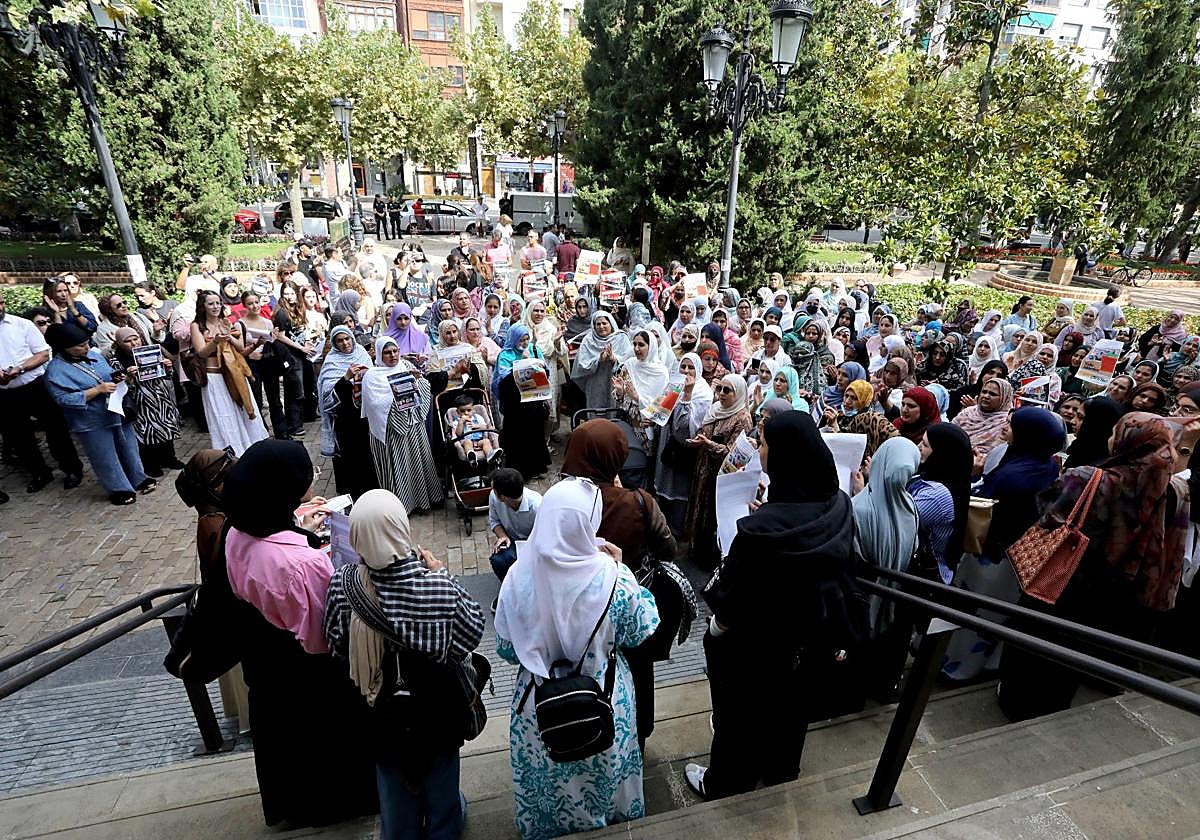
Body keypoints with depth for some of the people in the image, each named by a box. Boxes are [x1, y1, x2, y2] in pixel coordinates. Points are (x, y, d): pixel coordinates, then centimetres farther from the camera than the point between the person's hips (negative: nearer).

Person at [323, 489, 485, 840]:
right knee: (439, 769, 28)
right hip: (436, 703, -1)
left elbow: (336, 645, -8)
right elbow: (473, 630, -16)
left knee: (392, 772, 29)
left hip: (381, 705, 2)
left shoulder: (342, 584, -25)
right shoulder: (439, 587, -35)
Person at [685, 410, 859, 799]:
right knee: (790, 708, 31)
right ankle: (781, 771, 57)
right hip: (810, 644, 6)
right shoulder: (839, 507, -17)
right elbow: (844, 571, 0)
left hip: (756, 649, -6)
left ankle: (725, 783, 47)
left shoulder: (763, 529, -38)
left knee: (740, 716, 21)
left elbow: (733, 595, -28)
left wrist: (718, 624, -7)